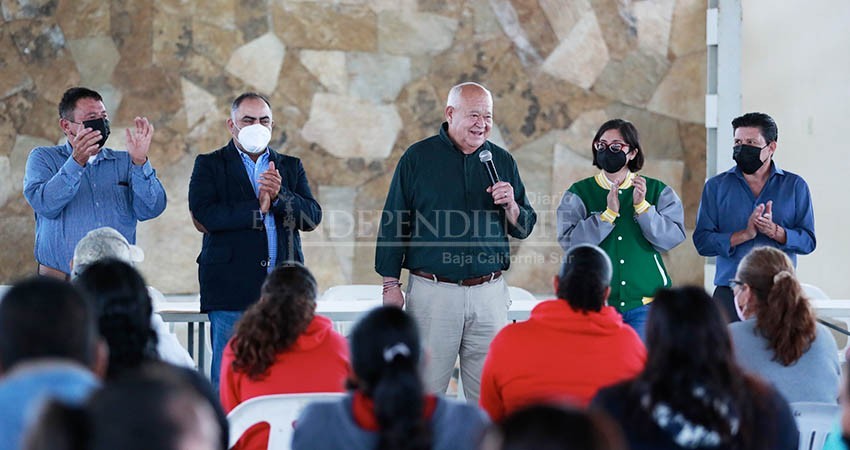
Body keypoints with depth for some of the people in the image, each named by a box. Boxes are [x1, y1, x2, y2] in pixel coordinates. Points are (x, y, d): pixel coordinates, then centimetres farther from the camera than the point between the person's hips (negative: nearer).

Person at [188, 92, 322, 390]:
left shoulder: (290, 167, 17)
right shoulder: (209, 166, 7)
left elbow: (312, 217, 5)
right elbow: (203, 217, -9)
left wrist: (279, 195, -12)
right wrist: (258, 207, -11)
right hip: (232, 290, -3)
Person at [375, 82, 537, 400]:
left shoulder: (502, 161, 11)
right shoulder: (418, 158, 3)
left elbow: (523, 229, 15)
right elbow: (393, 224, 4)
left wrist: (511, 206, -7)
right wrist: (390, 284, -1)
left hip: (489, 293, 3)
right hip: (433, 289, -2)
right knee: (427, 389, -1)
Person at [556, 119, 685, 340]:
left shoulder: (657, 191, 8)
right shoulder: (579, 193, 7)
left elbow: (672, 237, -5)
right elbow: (570, 241, -8)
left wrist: (642, 206, -15)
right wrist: (609, 213, -15)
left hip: (645, 303, 0)